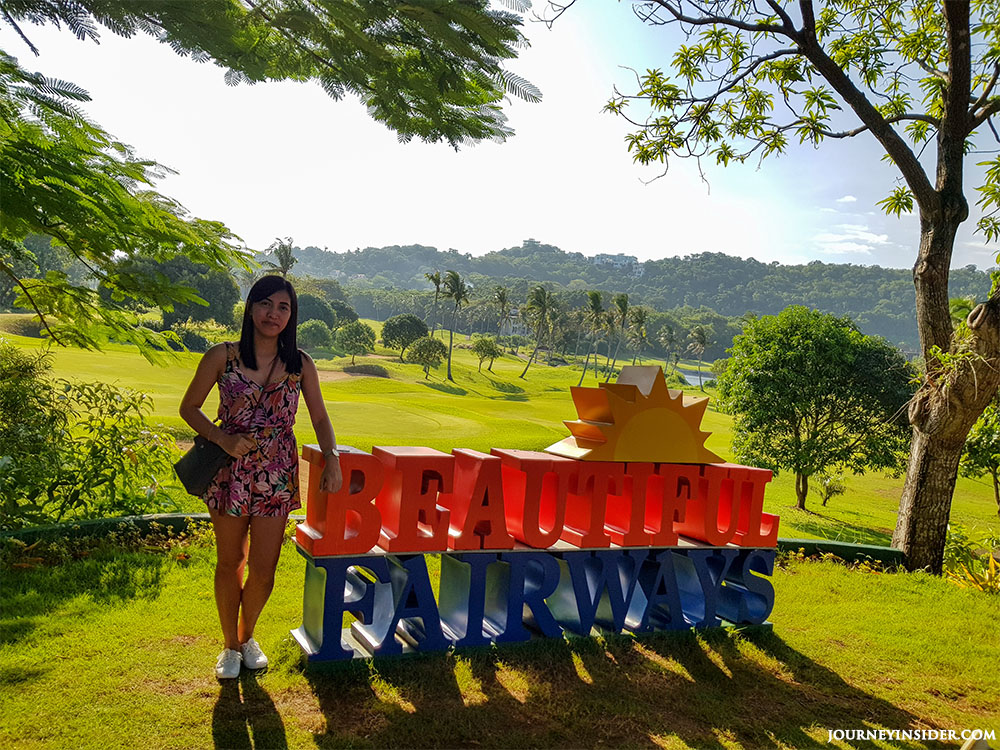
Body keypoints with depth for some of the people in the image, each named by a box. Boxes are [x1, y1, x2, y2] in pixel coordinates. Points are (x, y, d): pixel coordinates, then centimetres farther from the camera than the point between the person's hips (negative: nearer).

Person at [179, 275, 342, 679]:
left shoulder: (300, 365, -1)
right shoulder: (222, 357, -6)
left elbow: (320, 418, 7)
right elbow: (189, 407, 2)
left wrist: (332, 458, -10)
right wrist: (222, 438, -14)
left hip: (276, 477, 1)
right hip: (229, 473, -1)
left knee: (263, 567, 5)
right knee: (230, 562, 13)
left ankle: (247, 636, 35)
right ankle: (230, 645, 34)